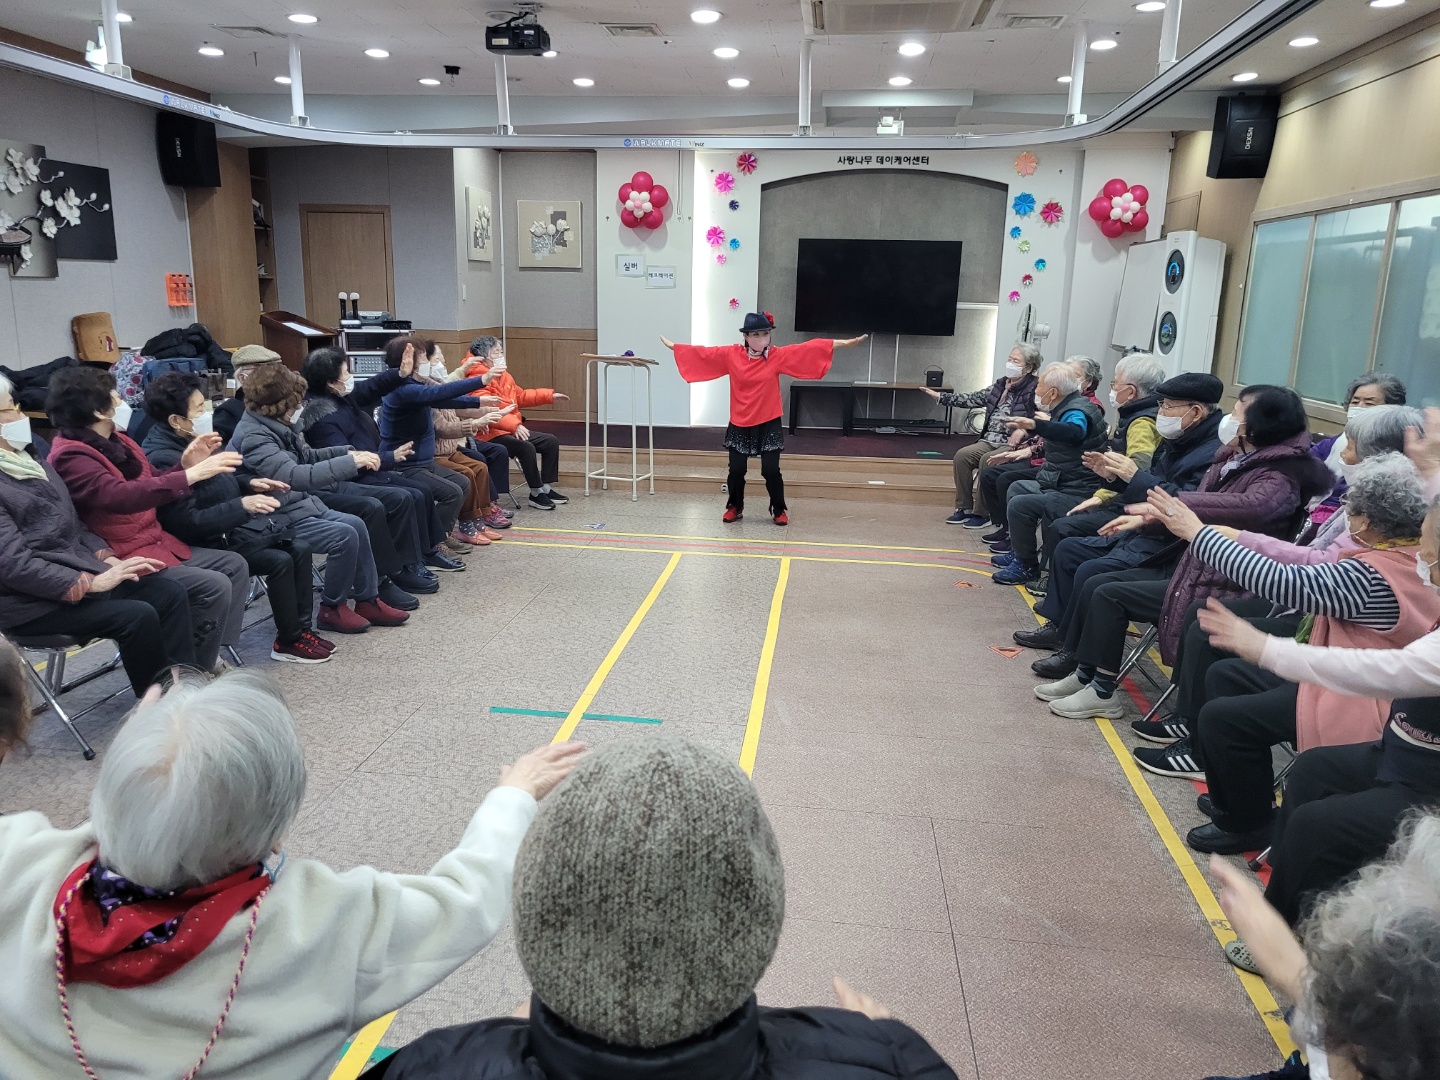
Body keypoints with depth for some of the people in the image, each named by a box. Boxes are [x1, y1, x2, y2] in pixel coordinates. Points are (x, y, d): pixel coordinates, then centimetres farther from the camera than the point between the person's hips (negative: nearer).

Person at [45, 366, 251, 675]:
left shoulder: (114, 441, 10)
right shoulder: (71, 457, -19)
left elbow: (150, 486, 17)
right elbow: (119, 496, -36)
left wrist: (185, 465, -3)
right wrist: (190, 475, -41)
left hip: (156, 543, 10)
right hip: (120, 559, -10)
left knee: (235, 565, 5)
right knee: (214, 587, -22)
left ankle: (212, 654, 3)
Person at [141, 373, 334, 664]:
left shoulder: (190, 440, 4)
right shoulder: (163, 460, -25)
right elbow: (187, 524, -29)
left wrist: (249, 483, 8)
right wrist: (242, 505, -31)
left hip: (232, 527, 10)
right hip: (210, 542, -9)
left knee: (299, 550, 2)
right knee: (280, 561, -20)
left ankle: (302, 627, 10)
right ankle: (288, 641, -4)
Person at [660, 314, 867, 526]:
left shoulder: (778, 355, -6)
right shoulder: (730, 355, -2)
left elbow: (810, 348, -11)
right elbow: (703, 353, 7)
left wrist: (845, 342, -15)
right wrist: (673, 346, 12)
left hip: (769, 424, -1)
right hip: (740, 424, 1)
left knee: (771, 470, -1)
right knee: (736, 470, 6)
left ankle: (779, 510, 18)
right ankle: (734, 508, 27)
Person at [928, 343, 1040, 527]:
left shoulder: (1034, 390, -8)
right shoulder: (1000, 385, 15)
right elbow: (973, 399, 19)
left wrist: (1023, 430, -30)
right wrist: (941, 397, 17)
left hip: (1014, 444, -7)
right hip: (990, 439, 7)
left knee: (987, 460, -30)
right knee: (962, 455, -13)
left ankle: (982, 513, -15)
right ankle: (965, 508, -3)